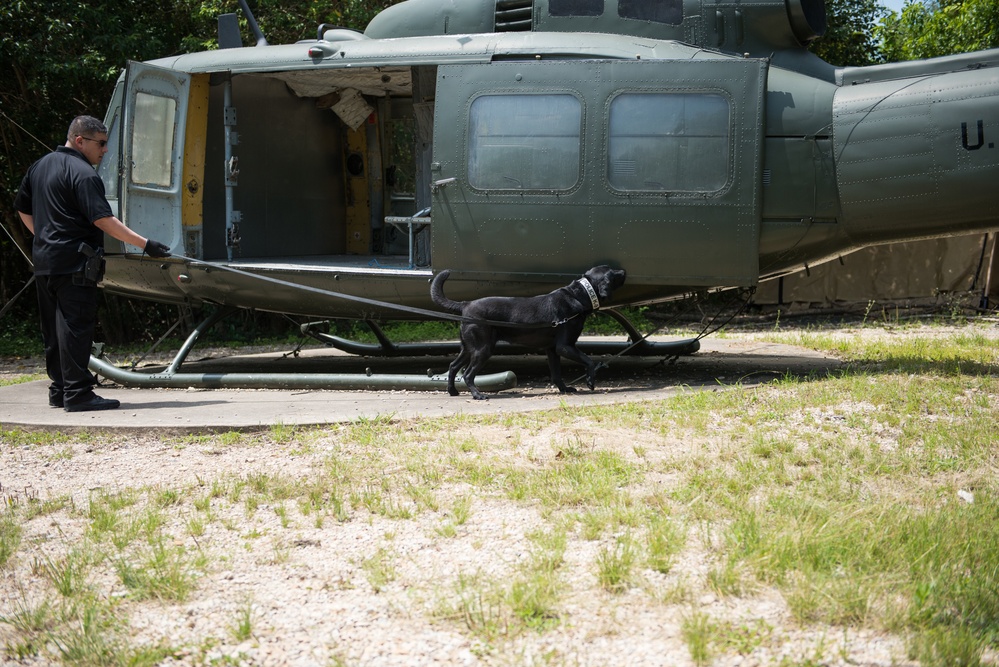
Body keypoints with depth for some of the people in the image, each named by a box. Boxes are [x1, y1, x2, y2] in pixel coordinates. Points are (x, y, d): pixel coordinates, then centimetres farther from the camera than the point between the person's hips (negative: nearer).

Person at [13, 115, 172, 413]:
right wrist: (145, 244, -21)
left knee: (53, 328, 13)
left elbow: (23, 209, 24)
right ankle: (77, 393, -10)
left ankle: (59, 389, 19)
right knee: (75, 326, -8)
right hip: (74, 262, -9)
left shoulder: (40, 167, 16)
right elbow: (102, 219, -21)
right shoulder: (82, 173, -14)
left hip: (44, 261, 9)